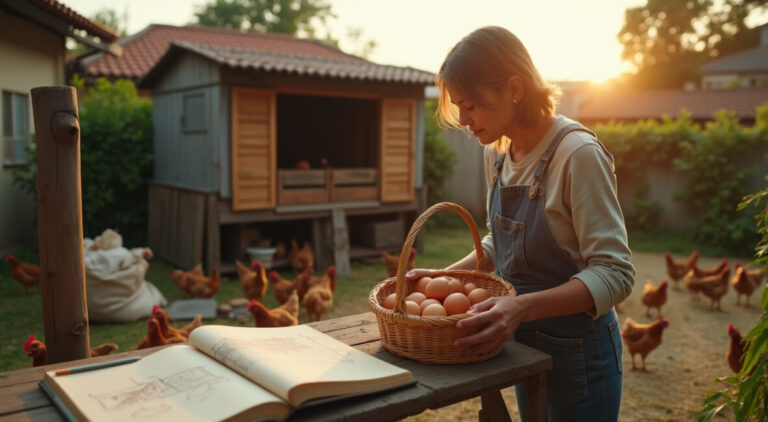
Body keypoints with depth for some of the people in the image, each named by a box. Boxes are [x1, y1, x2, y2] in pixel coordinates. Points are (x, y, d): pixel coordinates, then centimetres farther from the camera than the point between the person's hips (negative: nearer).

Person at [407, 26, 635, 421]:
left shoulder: (578, 153, -23)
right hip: (524, 346, 7)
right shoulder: (497, 153, 0)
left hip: (577, 354, -7)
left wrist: (522, 307, -36)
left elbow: (614, 274, -25)